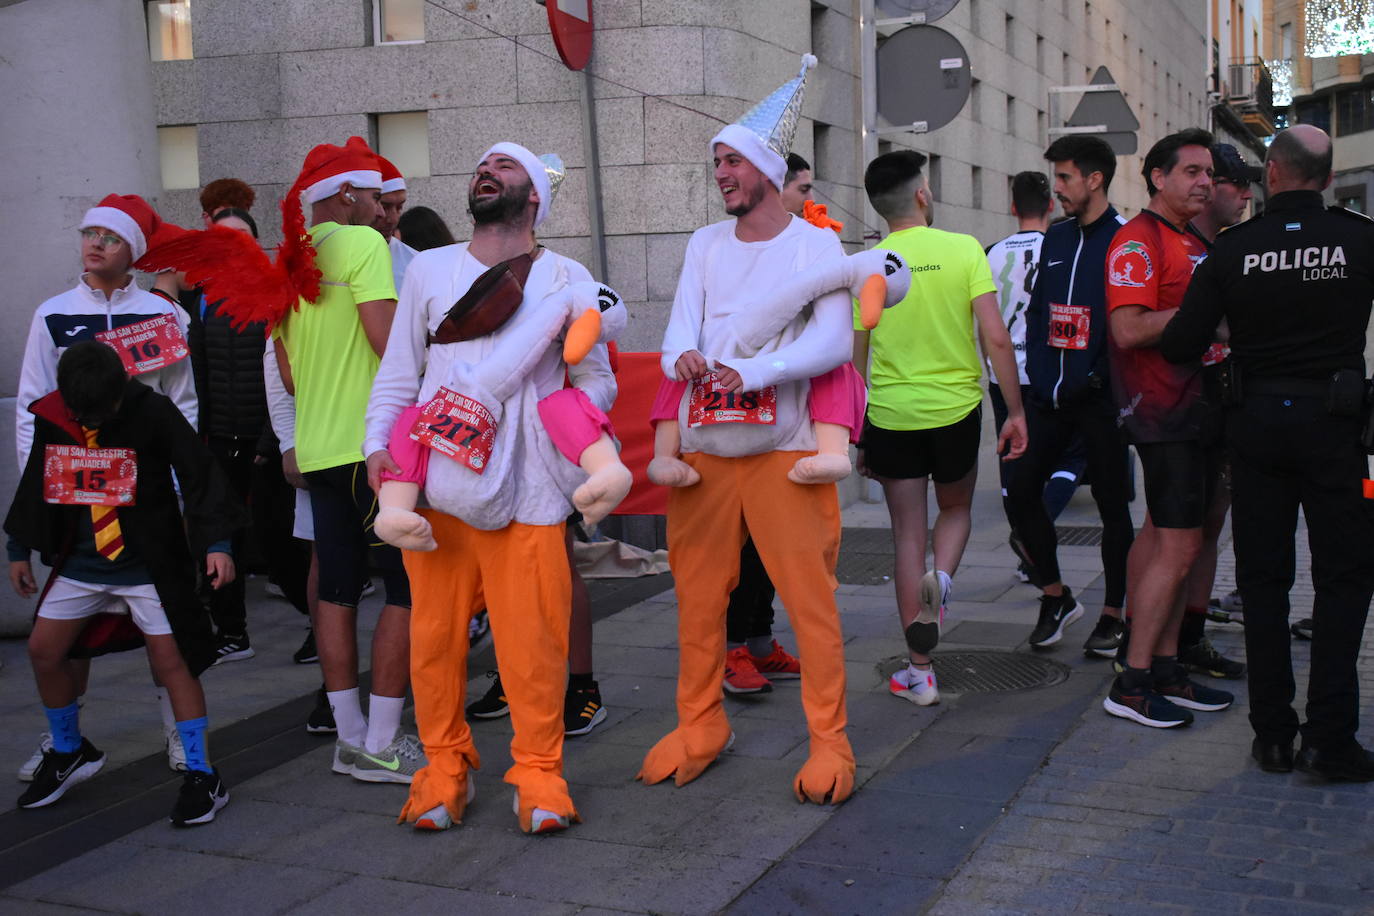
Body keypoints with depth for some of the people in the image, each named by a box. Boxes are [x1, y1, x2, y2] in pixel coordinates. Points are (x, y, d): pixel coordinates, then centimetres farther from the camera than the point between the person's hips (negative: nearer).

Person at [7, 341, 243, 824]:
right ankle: (69, 753, 28)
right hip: (81, 562, 5)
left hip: (150, 562, -5)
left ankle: (202, 776, -1)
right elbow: (35, 485, 12)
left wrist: (216, 542, -23)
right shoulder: (50, 417, -3)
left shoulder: (154, 413, -16)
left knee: (171, 659, -9)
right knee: (43, 650, 5)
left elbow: (199, 475, -15)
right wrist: (20, 549, 17)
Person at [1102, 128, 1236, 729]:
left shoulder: (1194, 244, 21)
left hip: (1198, 411, 9)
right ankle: (1132, 684, -3)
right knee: (1178, 547, -10)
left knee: (1168, 542, 11)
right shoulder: (1138, 241, -10)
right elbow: (1129, 329, -21)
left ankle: (1166, 670, 18)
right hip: (1164, 414, -9)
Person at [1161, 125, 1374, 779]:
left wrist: (1219, 342, 17)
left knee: (1262, 577, 9)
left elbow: (1179, 345, -4)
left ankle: (1272, 735, 12)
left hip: (1256, 422, 2)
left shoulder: (1234, 249, -5)